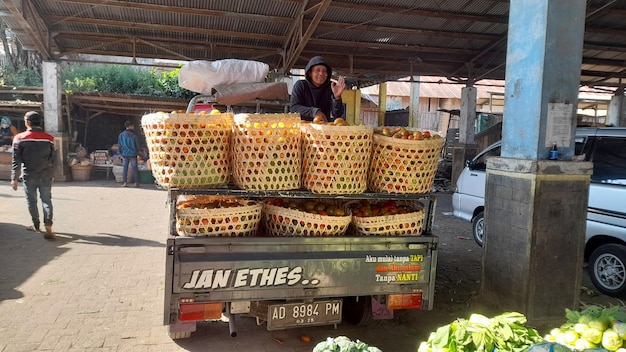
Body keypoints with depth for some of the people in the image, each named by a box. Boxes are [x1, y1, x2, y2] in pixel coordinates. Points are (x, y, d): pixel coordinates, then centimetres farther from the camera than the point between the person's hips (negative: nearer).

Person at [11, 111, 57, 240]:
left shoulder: (20, 138, -7)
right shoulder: (49, 138, -2)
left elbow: (16, 160, -6)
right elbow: (54, 159, 5)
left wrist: (14, 178, 0)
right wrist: (52, 175, 18)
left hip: (29, 176, -1)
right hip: (46, 176, 1)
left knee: (32, 201, 14)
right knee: (46, 200, 4)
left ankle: (36, 226, 25)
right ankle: (48, 228, -9)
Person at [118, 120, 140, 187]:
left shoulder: (121, 135, 1)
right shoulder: (133, 135, -12)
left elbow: (119, 145, 7)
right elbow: (137, 145, -6)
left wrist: (121, 153, 16)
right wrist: (137, 152, 11)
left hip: (124, 154, 3)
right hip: (132, 154, -3)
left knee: (125, 168, 8)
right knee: (134, 169, 4)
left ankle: (124, 182, 7)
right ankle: (136, 182, 7)